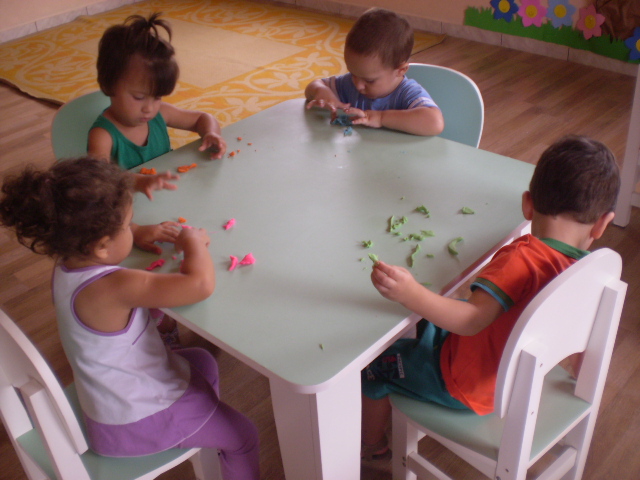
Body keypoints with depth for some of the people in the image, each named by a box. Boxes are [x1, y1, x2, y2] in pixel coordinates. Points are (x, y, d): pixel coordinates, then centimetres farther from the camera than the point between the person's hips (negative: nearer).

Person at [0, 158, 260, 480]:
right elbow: (201, 284, -43)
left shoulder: (66, 268, -9)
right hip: (136, 423, -9)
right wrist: (194, 243, -23)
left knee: (203, 362, 31)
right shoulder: (115, 287, -38)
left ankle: (210, 437, 51)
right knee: (242, 435, 8)